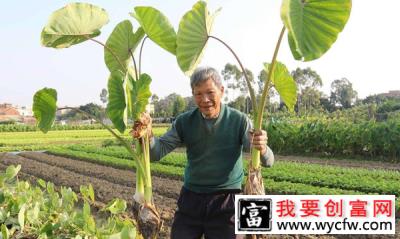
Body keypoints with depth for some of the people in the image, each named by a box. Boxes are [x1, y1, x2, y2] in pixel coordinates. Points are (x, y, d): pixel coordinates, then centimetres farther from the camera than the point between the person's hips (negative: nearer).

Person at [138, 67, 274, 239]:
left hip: (225, 201, -2)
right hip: (190, 198, 2)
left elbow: (267, 162, -13)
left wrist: (262, 149, -38)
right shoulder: (184, 122, -1)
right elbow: (157, 152, -6)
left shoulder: (239, 121, -8)